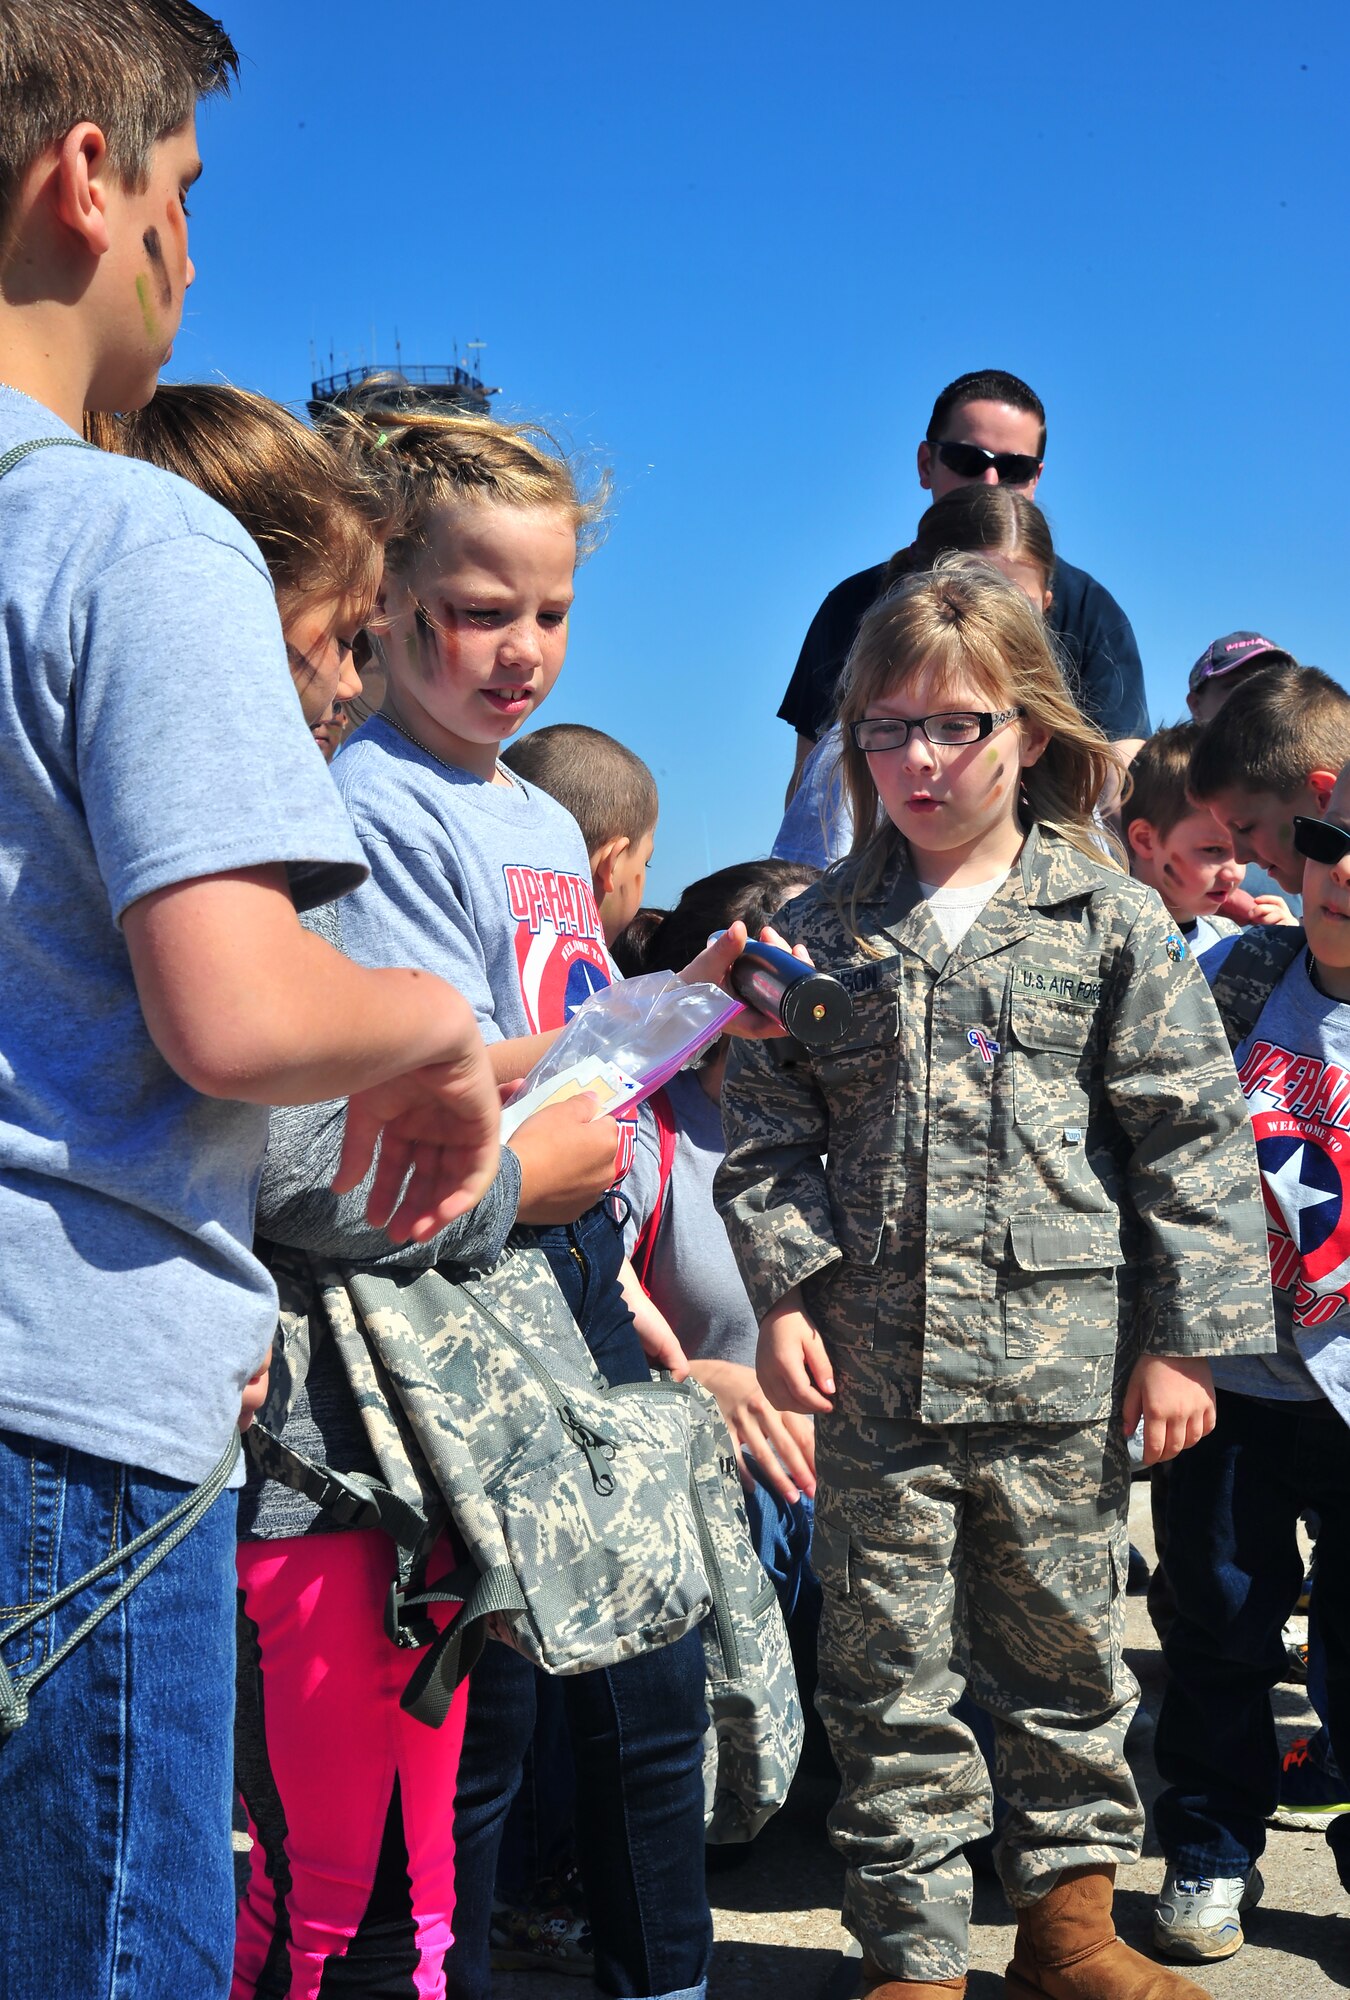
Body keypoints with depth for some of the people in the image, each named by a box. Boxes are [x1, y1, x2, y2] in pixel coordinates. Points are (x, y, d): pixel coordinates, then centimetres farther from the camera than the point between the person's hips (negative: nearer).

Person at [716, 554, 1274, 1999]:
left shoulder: (1111, 923, 1)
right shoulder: (819, 934, 6)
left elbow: (1192, 1136, 1)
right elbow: (764, 1134, 8)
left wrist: (1182, 1336, -3)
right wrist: (784, 1292, -5)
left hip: (1064, 1366, -1)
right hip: (876, 1367, 1)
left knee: (1066, 1647, 12)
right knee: (888, 1666, 6)